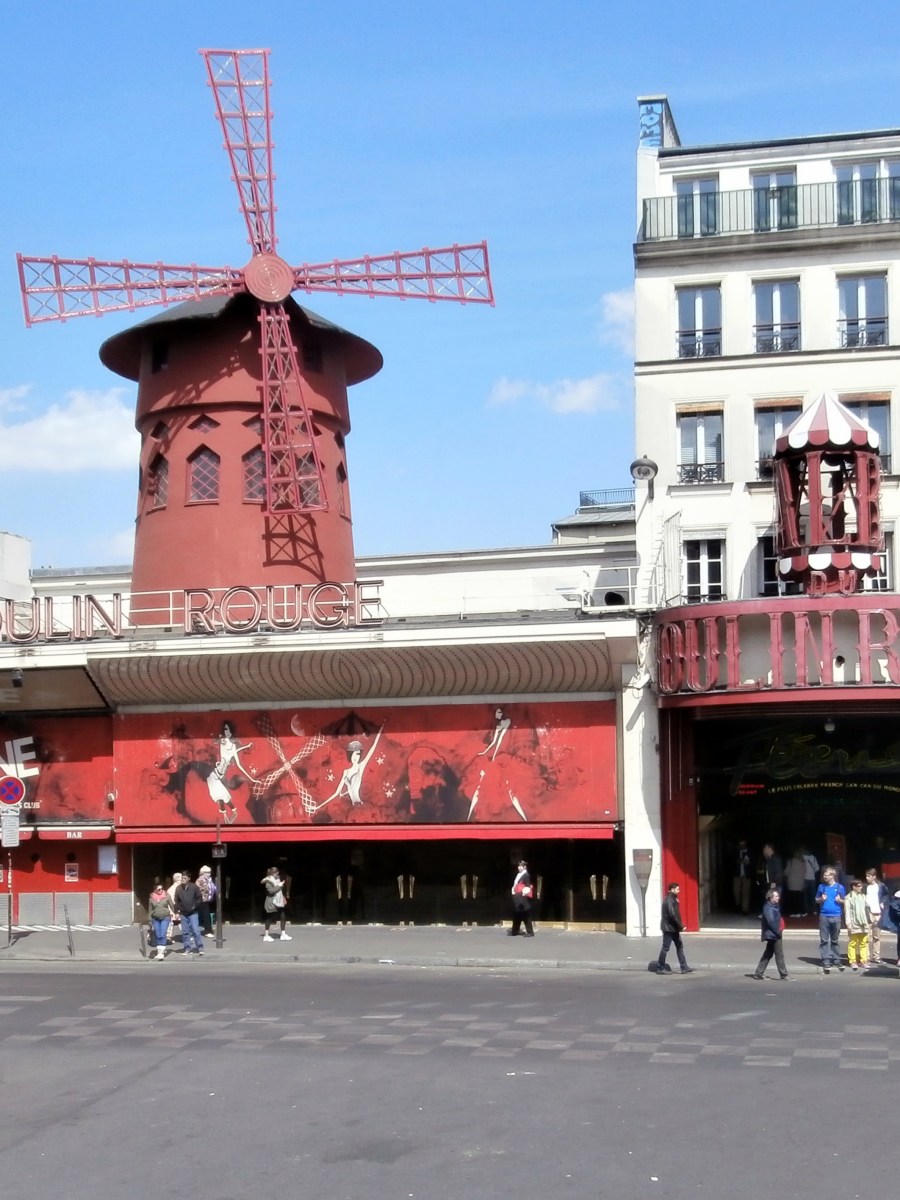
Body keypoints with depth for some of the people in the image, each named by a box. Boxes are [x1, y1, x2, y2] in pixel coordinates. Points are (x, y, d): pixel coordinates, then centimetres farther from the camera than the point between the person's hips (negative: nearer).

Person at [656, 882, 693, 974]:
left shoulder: (673, 899, 14)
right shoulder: (669, 900, -18)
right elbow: (672, 915, -25)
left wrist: (680, 926, 11)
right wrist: (681, 926, -21)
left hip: (673, 928, 10)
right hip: (669, 928, -10)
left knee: (680, 946, 9)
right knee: (666, 947, -1)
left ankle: (684, 968, 10)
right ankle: (660, 967, 8)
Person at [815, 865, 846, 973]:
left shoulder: (839, 887, 0)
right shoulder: (822, 886, 5)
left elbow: (844, 901, 8)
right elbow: (816, 900, 13)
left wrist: (839, 900, -13)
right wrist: (821, 899, -8)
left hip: (836, 916, -1)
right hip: (824, 916, 1)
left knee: (835, 940, 10)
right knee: (824, 940, 0)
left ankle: (836, 960, 18)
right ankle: (826, 961, 3)